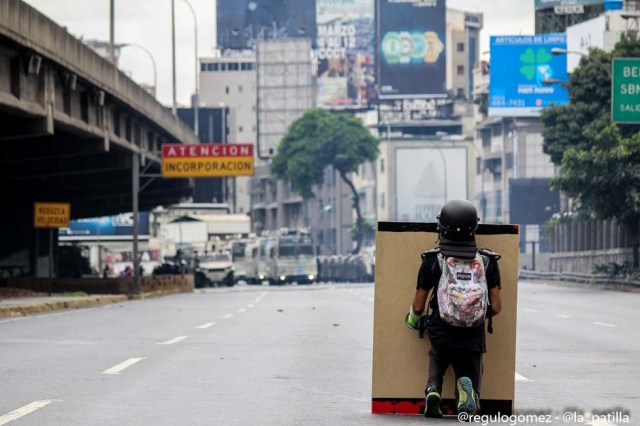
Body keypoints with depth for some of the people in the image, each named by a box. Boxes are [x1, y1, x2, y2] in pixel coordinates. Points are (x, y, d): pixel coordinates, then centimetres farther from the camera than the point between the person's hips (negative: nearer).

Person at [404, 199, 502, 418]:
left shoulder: (433, 260, -3)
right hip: (474, 340, 0)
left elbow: (417, 307, 2)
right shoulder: (487, 261, 1)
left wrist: (414, 321, 26)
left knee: (437, 356, 35)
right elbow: (496, 307, 1)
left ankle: (433, 389, 1)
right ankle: (466, 388, -22)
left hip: (442, 333, 0)